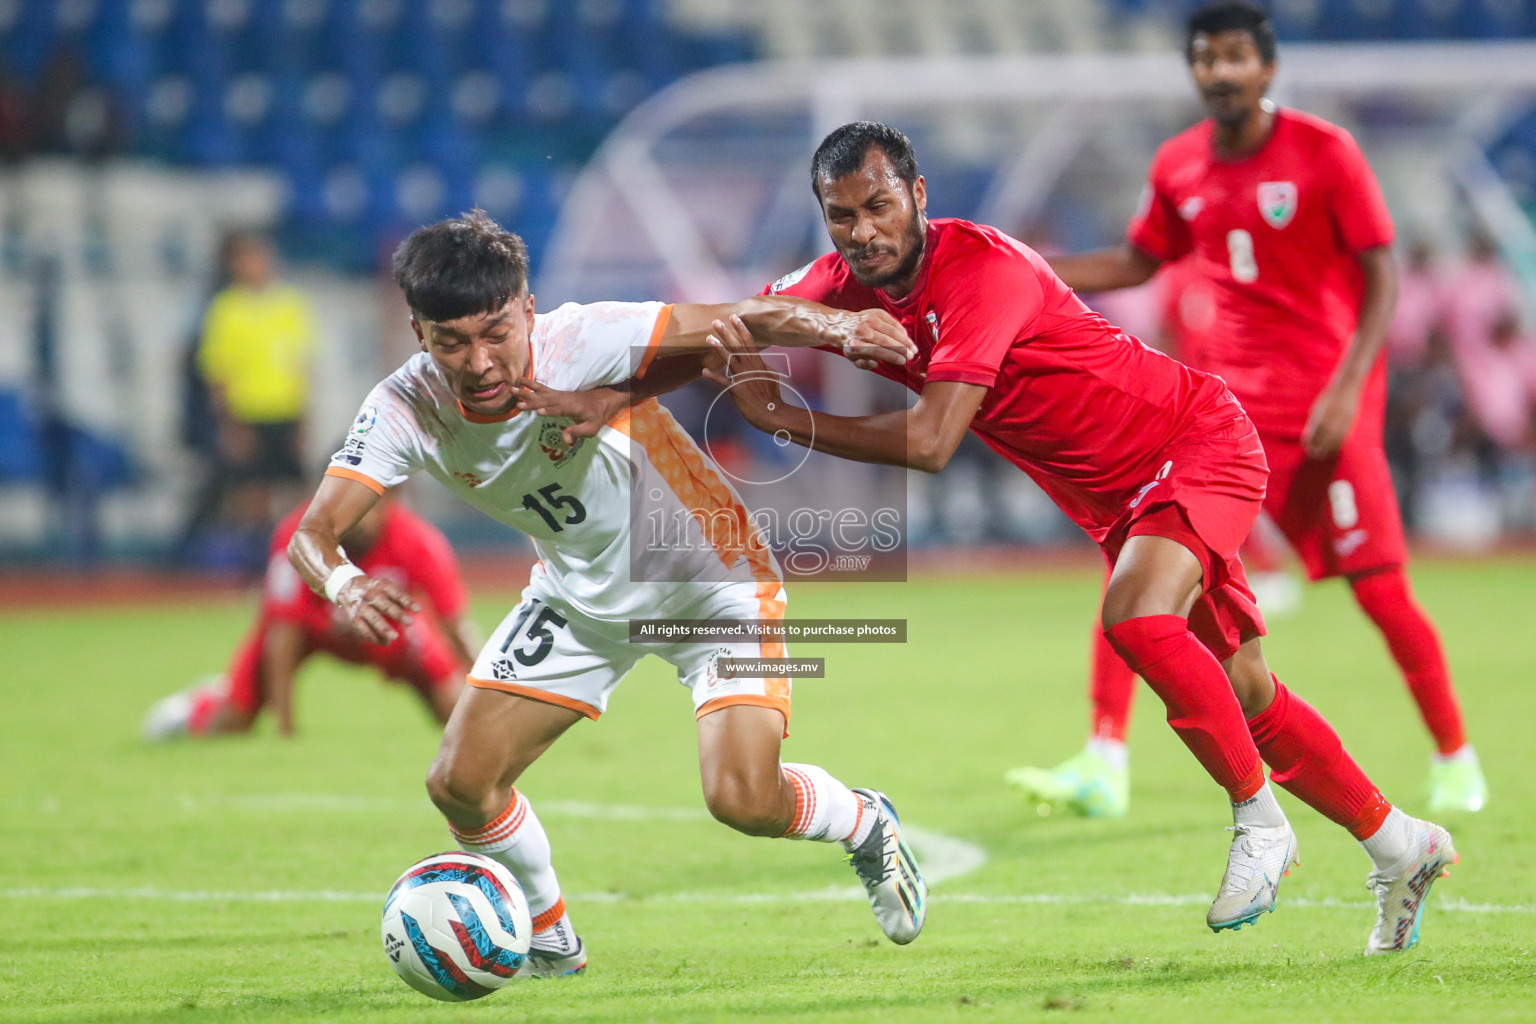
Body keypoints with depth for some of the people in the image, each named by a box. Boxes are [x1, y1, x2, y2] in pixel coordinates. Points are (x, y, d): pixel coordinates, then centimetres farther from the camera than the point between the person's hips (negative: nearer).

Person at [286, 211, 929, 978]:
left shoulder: (580, 344, -32)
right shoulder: (406, 410, -22)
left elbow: (741, 320, -34)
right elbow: (311, 531, -28)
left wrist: (833, 326, -55)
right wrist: (341, 583, -52)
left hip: (711, 577, -4)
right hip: (581, 596, 4)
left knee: (743, 799, -19)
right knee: (460, 784, -6)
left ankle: (865, 824, 17)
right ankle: (549, 942, 22)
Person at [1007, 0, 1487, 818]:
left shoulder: (1325, 153, -9)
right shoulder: (1178, 167, 5)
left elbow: (1383, 273, -9)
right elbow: (1138, 261, 20)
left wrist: (1348, 388, -19)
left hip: (1323, 403, -4)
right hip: (1223, 393, 5)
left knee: (1380, 590, -5)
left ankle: (1455, 761, 14)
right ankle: (1103, 759, -7)